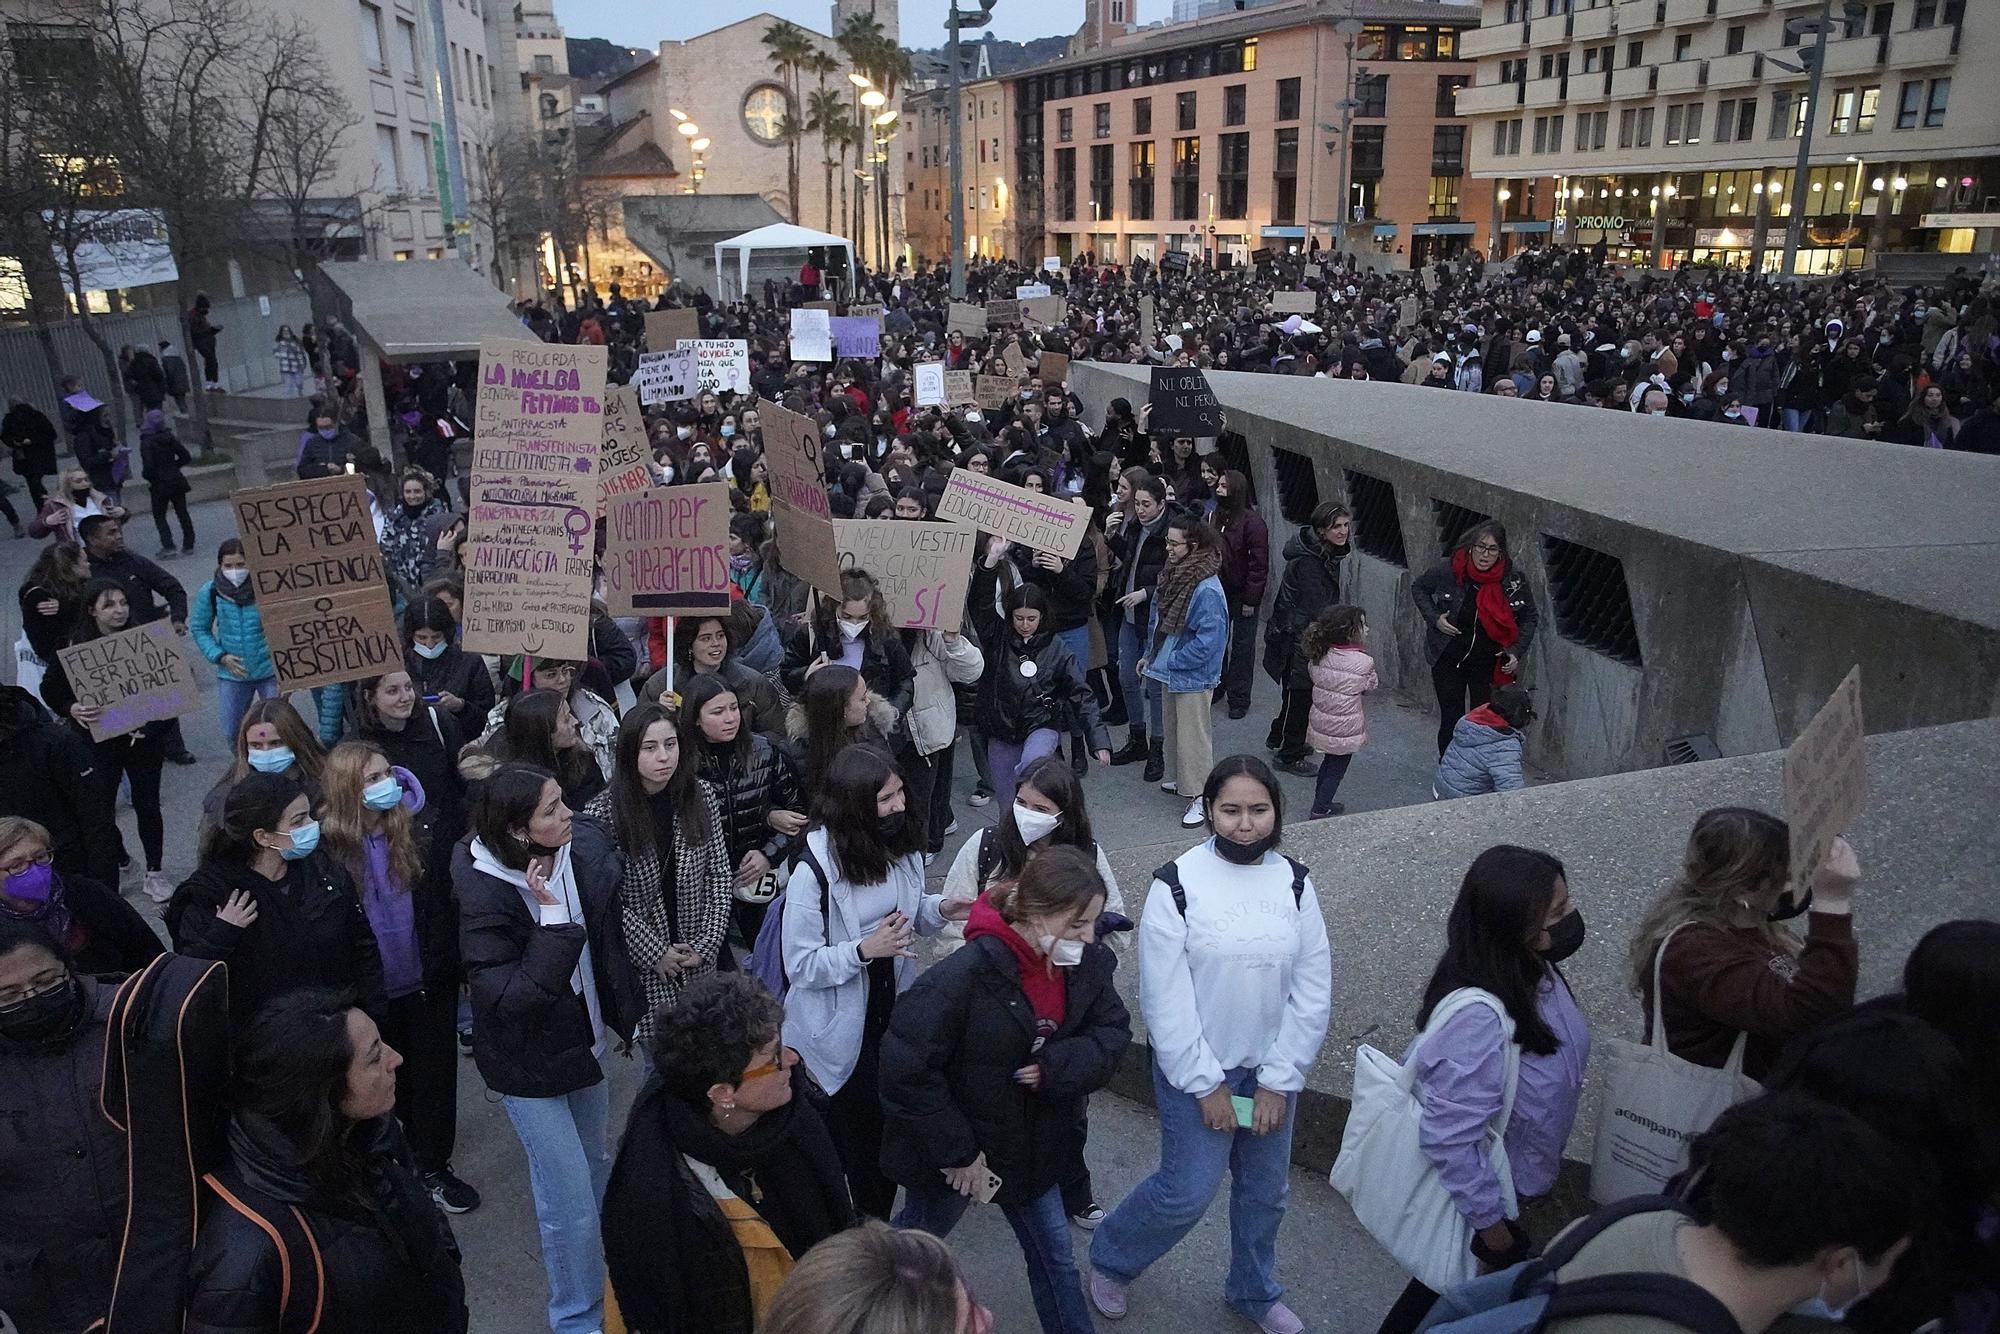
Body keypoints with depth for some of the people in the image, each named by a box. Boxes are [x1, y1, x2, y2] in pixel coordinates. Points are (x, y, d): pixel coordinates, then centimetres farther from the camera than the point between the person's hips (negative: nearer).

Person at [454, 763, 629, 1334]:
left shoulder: (571, 861, -10)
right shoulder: (486, 896, -28)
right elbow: (507, 998, -32)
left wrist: (624, 1019, 13)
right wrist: (552, 921, -37)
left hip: (582, 1042, 7)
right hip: (530, 1065, -7)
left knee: (594, 1166, 25)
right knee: (570, 1202, 0)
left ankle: (600, 1274, 49)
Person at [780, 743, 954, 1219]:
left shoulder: (900, 844, -6)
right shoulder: (815, 869, -25)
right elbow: (799, 965, -19)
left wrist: (940, 908, -10)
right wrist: (864, 950, -32)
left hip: (891, 1006, 5)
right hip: (841, 1025, -5)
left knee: (890, 1117, 16)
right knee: (857, 1120, 9)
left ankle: (878, 1221, 40)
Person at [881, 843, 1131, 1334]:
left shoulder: (1086, 963, -14)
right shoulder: (970, 973, -34)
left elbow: (1112, 1031, -5)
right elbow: (906, 1067, -29)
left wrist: (1057, 1067, -25)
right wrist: (955, 1151, -21)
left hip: (1033, 1144, 4)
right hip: (957, 1149, -4)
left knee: (1054, 1256, 17)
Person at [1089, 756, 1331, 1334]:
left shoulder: (1295, 883, -5)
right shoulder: (1177, 884, -16)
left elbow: (1313, 992, -3)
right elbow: (1164, 999, -14)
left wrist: (1278, 1081, -6)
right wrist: (1207, 1084, -11)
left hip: (1272, 1071, 4)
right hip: (1196, 1070, -4)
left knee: (1265, 1191, 17)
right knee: (1188, 1193, 0)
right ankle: (1110, 1259, 29)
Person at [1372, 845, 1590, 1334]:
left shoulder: (1535, 970, -12)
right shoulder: (1478, 1019, -40)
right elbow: (1449, 1138, -32)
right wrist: (1488, 1221, -19)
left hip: (1508, 1179, 9)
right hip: (1473, 1185, -9)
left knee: (1513, 1270, 29)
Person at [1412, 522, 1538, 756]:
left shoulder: (1515, 580, -12)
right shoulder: (1448, 570, -15)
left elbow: (1528, 618, 5)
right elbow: (1418, 588, 5)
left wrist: (1516, 651, -7)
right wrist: (1434, 618, -10)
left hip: (1489, 662, 0)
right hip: (1448, 659, 0)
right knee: (1451, 721, 8)